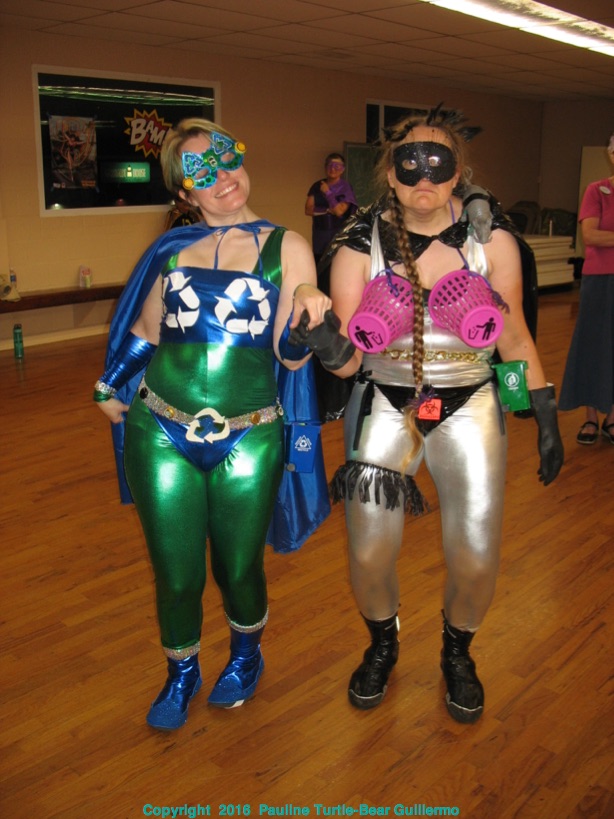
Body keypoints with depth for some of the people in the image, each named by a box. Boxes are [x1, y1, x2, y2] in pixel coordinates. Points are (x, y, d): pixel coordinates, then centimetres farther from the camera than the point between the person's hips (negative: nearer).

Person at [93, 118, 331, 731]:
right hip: (161, 436, 2)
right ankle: (181, 674, 40)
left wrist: (306, 316, -25)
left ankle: (245, 658, 45)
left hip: (248, 441, -2)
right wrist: (110, 390, 22)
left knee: (239, 569, 12)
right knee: (175, 575, 10)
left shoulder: (285, 247, -2)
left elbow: (291, 358, -6)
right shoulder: (172, 249, 5)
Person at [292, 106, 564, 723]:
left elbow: (514, 337, 3)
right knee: (368, 559, 0)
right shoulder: (361, 243, -8)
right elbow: (349, 357, -11)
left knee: (476, 562, 0)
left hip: (469, 409, 1)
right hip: (384, 407, 0)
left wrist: (546, 417, 2)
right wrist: (330, 346, -33)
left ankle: (457, 653, 34)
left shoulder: (490, 237, -6)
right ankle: (382, 647, 36)